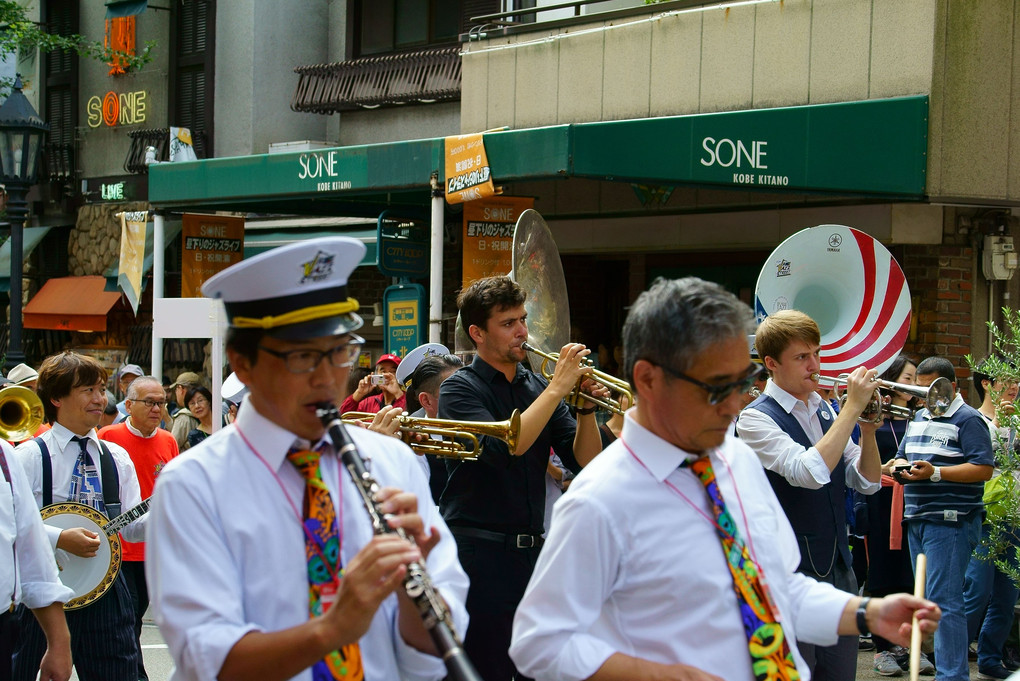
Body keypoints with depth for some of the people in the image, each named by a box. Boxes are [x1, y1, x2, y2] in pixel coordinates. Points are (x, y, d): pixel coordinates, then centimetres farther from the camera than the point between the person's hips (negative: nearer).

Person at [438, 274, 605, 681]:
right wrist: (558, 388, -17)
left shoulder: (538, 386, 11)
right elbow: (503, 449, -21)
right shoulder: (460, 389, -4)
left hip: (533, 550, 6)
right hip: (479, 552, -5)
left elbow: (585, 462, 6)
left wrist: (586, 407, -10)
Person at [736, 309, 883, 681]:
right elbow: (811, 472, -24)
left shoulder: (825, 411, 10)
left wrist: (868, 429, -7)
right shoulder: (756, 418, -10)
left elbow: (867, 482, 9)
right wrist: (853, 407, -20)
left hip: (838, 567, 6)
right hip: (790, 570, -6)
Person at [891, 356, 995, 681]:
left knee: (944, 600, -11)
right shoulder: (920, 417, 18)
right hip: (917, 519, 8)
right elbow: (902, 455, 26)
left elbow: (984, 469, -14)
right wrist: (899, 468, 1)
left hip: (950, 521, -8)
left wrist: (935, 473, -21)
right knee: (929, 598, 11)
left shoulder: (968, 419, -6)